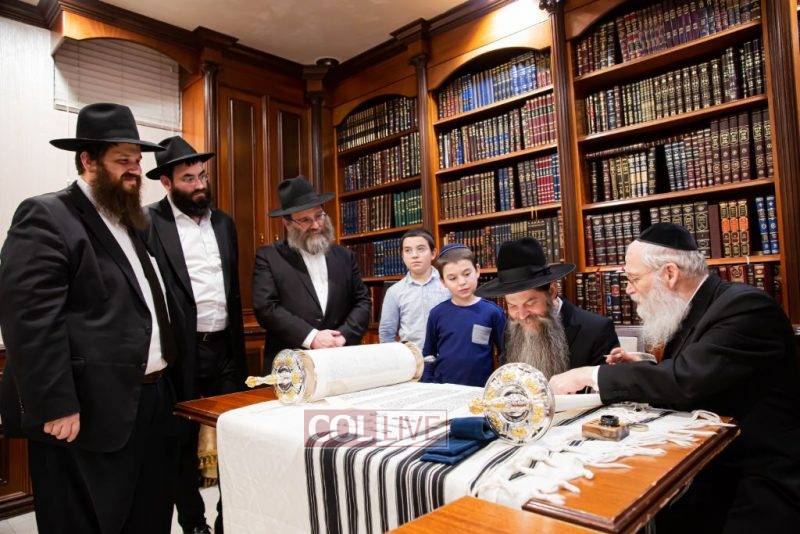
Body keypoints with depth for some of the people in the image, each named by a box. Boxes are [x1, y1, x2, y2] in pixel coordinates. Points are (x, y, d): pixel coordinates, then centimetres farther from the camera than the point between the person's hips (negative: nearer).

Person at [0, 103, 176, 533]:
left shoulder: (130, 222, 16)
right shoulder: (46, 216, -11)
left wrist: (162, 377, 15)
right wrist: (56, 408, -21)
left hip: (149, 400, 8)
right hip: (88, 412, -8)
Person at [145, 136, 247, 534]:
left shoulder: (224, 222, 11)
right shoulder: (149, 222, -7)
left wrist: (239, 348, 14)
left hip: (225, 349, 5)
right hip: (180, 353, -5)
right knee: (183, 443, 11)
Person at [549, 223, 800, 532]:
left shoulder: (746, 307, -19)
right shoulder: (692, 311, 7)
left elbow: (685, 379, -29)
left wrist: (591, 375, -22)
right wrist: (639, 370, -5)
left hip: (764, 478, -7)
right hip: (714, 464, 7)